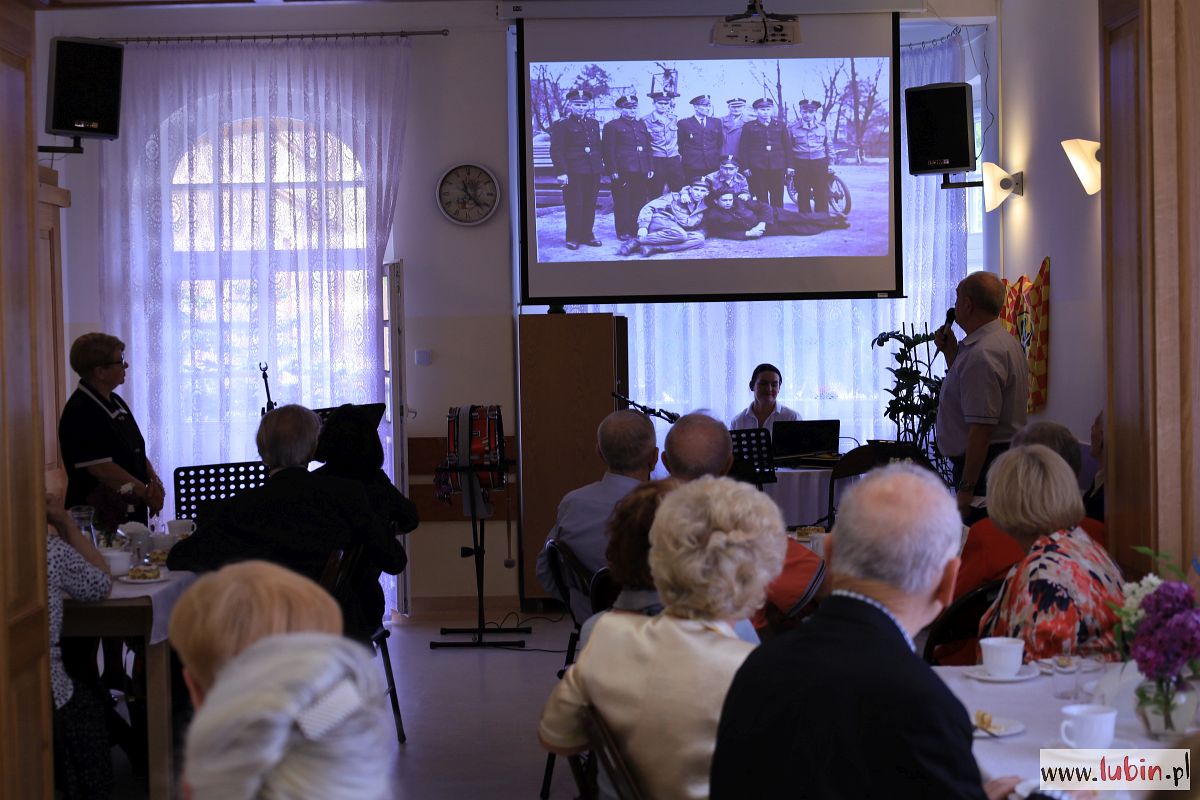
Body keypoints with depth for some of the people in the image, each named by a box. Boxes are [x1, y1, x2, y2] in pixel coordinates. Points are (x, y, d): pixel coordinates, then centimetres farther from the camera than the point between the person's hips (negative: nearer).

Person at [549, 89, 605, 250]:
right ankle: (573, 238, 4)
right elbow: (556, 151, -8)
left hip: (593, 171, 5)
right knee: (574, 205, -4)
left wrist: (602, 166, 11)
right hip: (573, 173, -5)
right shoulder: (561, 125, -3)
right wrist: (561, 172, -16)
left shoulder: (594, 124, 15)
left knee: (590, 205, 8)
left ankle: (587, 235, 18)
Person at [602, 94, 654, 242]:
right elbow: (609, 151, -5)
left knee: (640, 202, 7)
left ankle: (637, 230, 16)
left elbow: (648, 148, 20)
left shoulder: (641, 124, 19)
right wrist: (613, 171, -12)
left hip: (641, 171, 5)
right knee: (622, 203, -2)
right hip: (622, 172, -5)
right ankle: (623, 232, 4)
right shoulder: (612, 126, 1)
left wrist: (650, 168, 12)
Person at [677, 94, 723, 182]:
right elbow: (680, 144, 7)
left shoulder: (716, 122, 14)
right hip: (692, 167, -3)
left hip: (713, 167, 3)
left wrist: (716, 157, 14)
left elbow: (720, 142, 20)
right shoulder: (684, 123, 3)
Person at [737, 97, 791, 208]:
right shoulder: (748, 127, 8)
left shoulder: (780, 127, 13)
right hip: (757, 169, -1)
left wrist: (789, 166, 6)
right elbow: (743, 148, 5)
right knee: (761, 199, -1)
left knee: (777, 199, 1)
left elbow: (787, 147, 14)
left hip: (777, 168, 1)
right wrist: (745, 167, -2)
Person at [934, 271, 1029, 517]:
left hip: (984, 462, -11)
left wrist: (966, 489, -23)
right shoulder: (1005, 341, 14)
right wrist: (951, 352, 19)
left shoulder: (982, 354, -21)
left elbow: (982, 428, -25)